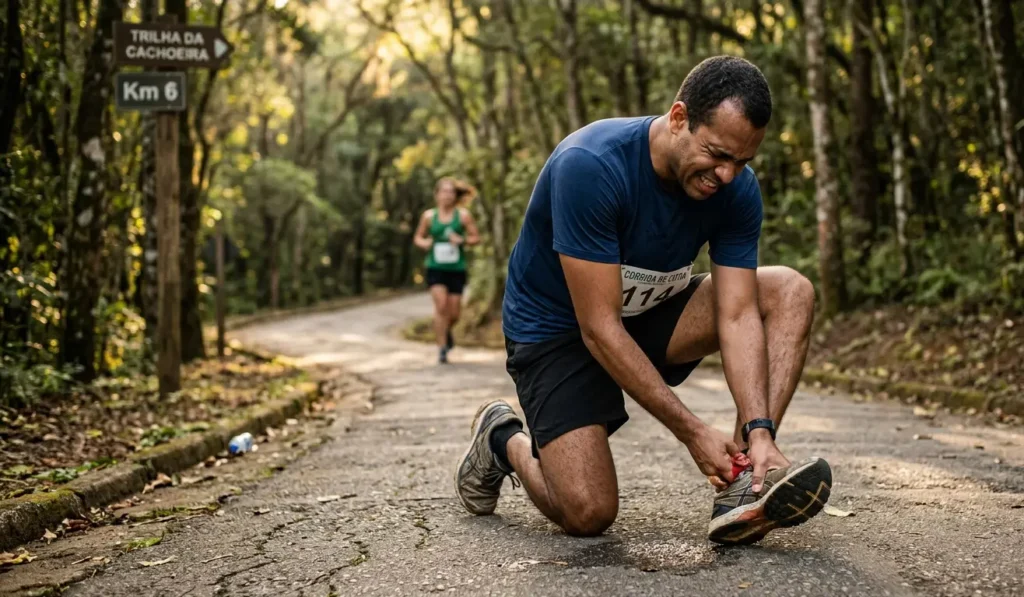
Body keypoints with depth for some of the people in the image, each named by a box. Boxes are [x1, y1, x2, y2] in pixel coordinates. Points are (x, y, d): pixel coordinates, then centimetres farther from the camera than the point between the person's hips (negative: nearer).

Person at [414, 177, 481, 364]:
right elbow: (418, 237, 15)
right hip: (435, 268, 0)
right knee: (441, 305, -17)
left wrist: (463, 240, -17)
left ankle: (447, 331, 38)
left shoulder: (463, 215, 1)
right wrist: (423, 243, -8)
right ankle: (442, 347, -8)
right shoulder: (429, 216, 3)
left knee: (453, 312, 3)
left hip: (457, 269, 1)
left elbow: (476, 237, 3)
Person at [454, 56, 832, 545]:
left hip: (650, 313, 6)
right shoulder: (588, 166, -32)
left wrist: (760, 431, -30)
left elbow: (738, 316, -16)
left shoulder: (737, 189, -15)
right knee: (589, 513, -20)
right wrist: (692, 432, -30)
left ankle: (743, 485, -21)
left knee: (789, 292, -14)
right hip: (557, 326, -5)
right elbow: (600, 329, -31)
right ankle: (504, 440, 13)